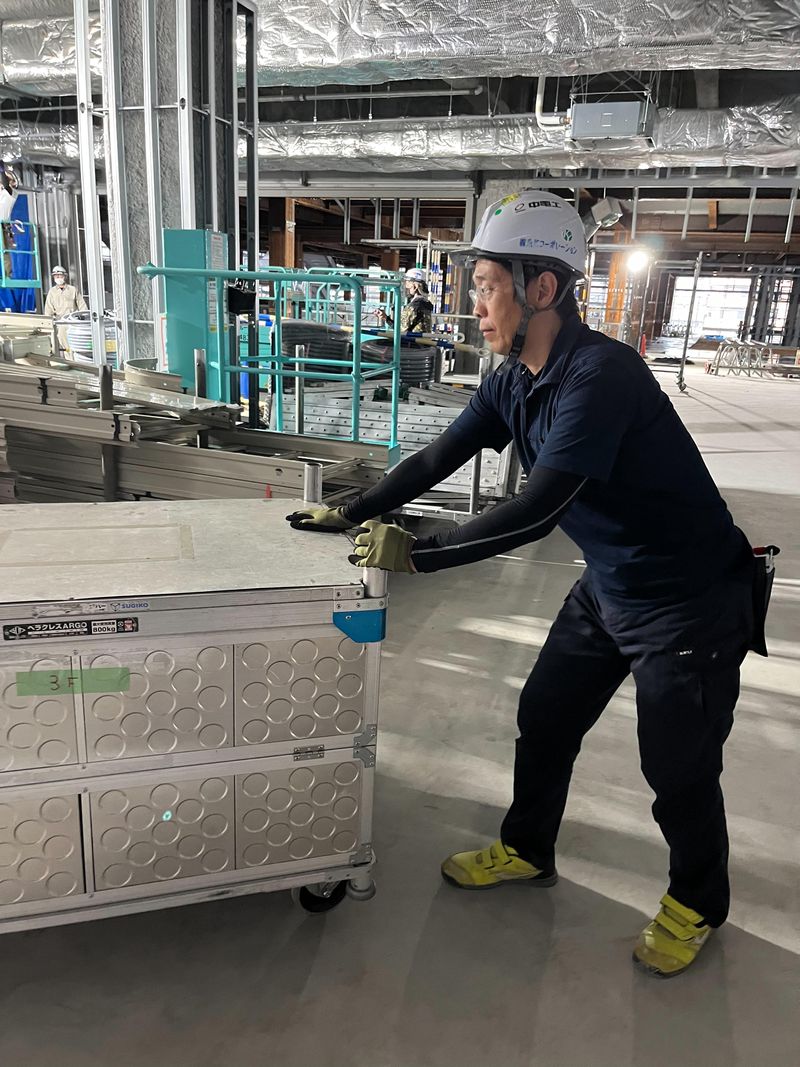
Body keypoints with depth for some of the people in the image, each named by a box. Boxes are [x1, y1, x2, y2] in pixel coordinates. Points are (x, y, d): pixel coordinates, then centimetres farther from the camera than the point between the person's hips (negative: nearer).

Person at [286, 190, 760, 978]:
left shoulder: (601, 374, -29)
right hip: (607, 588, 8)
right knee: (543, 721, 16)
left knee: (678, 769, 8)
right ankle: (527, 851, 41)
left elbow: (538, 508, -35)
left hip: (689, 602, -8)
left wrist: (416, 555, -30)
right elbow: (437, 459, 6)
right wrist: (350, 515, 6)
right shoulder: (513, 381, -2)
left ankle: (696, 905, 36)